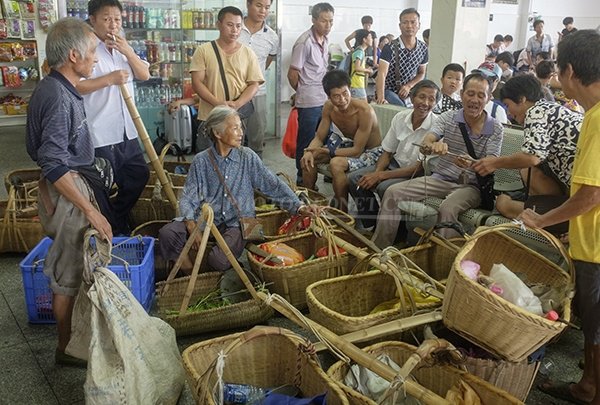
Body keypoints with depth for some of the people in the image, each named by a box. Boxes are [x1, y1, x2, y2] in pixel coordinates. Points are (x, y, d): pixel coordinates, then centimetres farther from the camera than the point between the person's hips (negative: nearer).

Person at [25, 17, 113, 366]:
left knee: (78, 265, 22)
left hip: (71, 183, 10)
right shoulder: (58, 98, -24)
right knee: (69, 274, 3)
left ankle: (74, 332, 39)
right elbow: (54, 165, -28)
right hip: (67, 190, -10)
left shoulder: (60, 88, 8)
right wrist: (90, 210, -26)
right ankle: (67, 348, 19)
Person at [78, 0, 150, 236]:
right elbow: (75, 86, -20)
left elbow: (145, 75, 6)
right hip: (99, 134, -8)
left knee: (139, 174, 17)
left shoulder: (123, 48, 14)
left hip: (127, 132, 8)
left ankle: (118, 219, 36)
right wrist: (109, 79, -23)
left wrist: (127, 51, -8)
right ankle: (112, 232, 21)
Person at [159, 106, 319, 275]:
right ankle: (191, 275, 1)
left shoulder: (248, 157, 1)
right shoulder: (201, 161, 1)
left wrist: (298, 206, -10)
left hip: (237, 223, -2)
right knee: (167, 233, -21)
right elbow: (188, 197, 0)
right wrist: (191, 223, -19)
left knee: (219, 260, -29)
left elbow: (274, 185, 1)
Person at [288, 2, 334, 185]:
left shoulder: (325, 40, 8)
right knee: (306, 143, 4)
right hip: (309, 102, -7)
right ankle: (302, 180, 16)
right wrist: (303, 92, 4)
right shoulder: (304, 43, -16)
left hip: (325, 100, 7)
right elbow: (292, 74, -12)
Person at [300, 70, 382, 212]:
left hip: (371, 152, -7)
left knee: (336, 163, -33)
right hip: (349, 145, 7)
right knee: (308, 159, -7)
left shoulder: (364, 111, -30)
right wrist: (309, 152, -25)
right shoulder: (329, 107, -10)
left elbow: (357, 150, -27)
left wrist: (328, 151, -32)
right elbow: (319, 138, -3)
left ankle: (342, 211, -17)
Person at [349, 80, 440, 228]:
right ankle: (371, 225, 1)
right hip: (395, 164, 6)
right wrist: (377, 172, -15)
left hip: (416, 175, -6)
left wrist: (381, 175, -22)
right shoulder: (400, 117, -2)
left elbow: (420, 167, -19)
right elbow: (387, 152, 7)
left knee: (385, 187, -32)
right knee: (355, 178, -11)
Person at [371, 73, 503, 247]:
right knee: (393, 192, -13)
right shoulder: (447, 118, 0)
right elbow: (425, 144, -15)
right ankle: (378, 247, -4)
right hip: (439, 178, 3)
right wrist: (433, 146, -41)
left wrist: (472, 164, -38)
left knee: (448, 209, -36)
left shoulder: (496, 128, -5)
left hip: (470, 186, -3)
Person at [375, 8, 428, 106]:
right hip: (388, 90, -5)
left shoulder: (423, 48, -1)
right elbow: (382, 74, -27)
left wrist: (409, 86, -10)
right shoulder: (390, 47, -17)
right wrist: (381, 97, -43)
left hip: (406, 93, 5)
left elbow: (421, 73, 11)